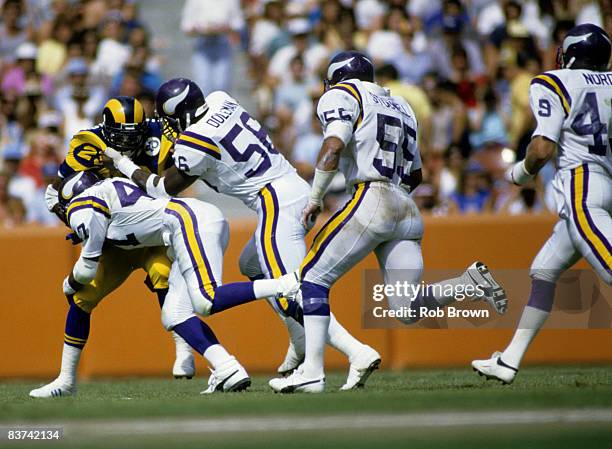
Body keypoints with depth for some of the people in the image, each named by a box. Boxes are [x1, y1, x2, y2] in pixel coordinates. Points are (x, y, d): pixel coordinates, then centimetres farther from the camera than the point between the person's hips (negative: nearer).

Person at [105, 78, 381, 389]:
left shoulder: (194, 144, -11)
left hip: (277, 203, -9)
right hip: (297, 189, 9)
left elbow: (165, 189, 6)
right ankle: (301, 345, 23)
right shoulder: (221, 101, 9)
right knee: (252, 265, 27)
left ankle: (358, 353, -24)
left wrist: (125, 166, 16)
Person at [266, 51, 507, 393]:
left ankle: (313, 371, -7)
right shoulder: (400, 106, 27)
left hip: (371, 201, -7)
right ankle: (470, 282, -14)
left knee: (315, 278, 2)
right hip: (408, 211, 7)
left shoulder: (342, 96, 5)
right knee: (408, 310, 5)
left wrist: (315, 198, -6)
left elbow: (333, 147, -12)